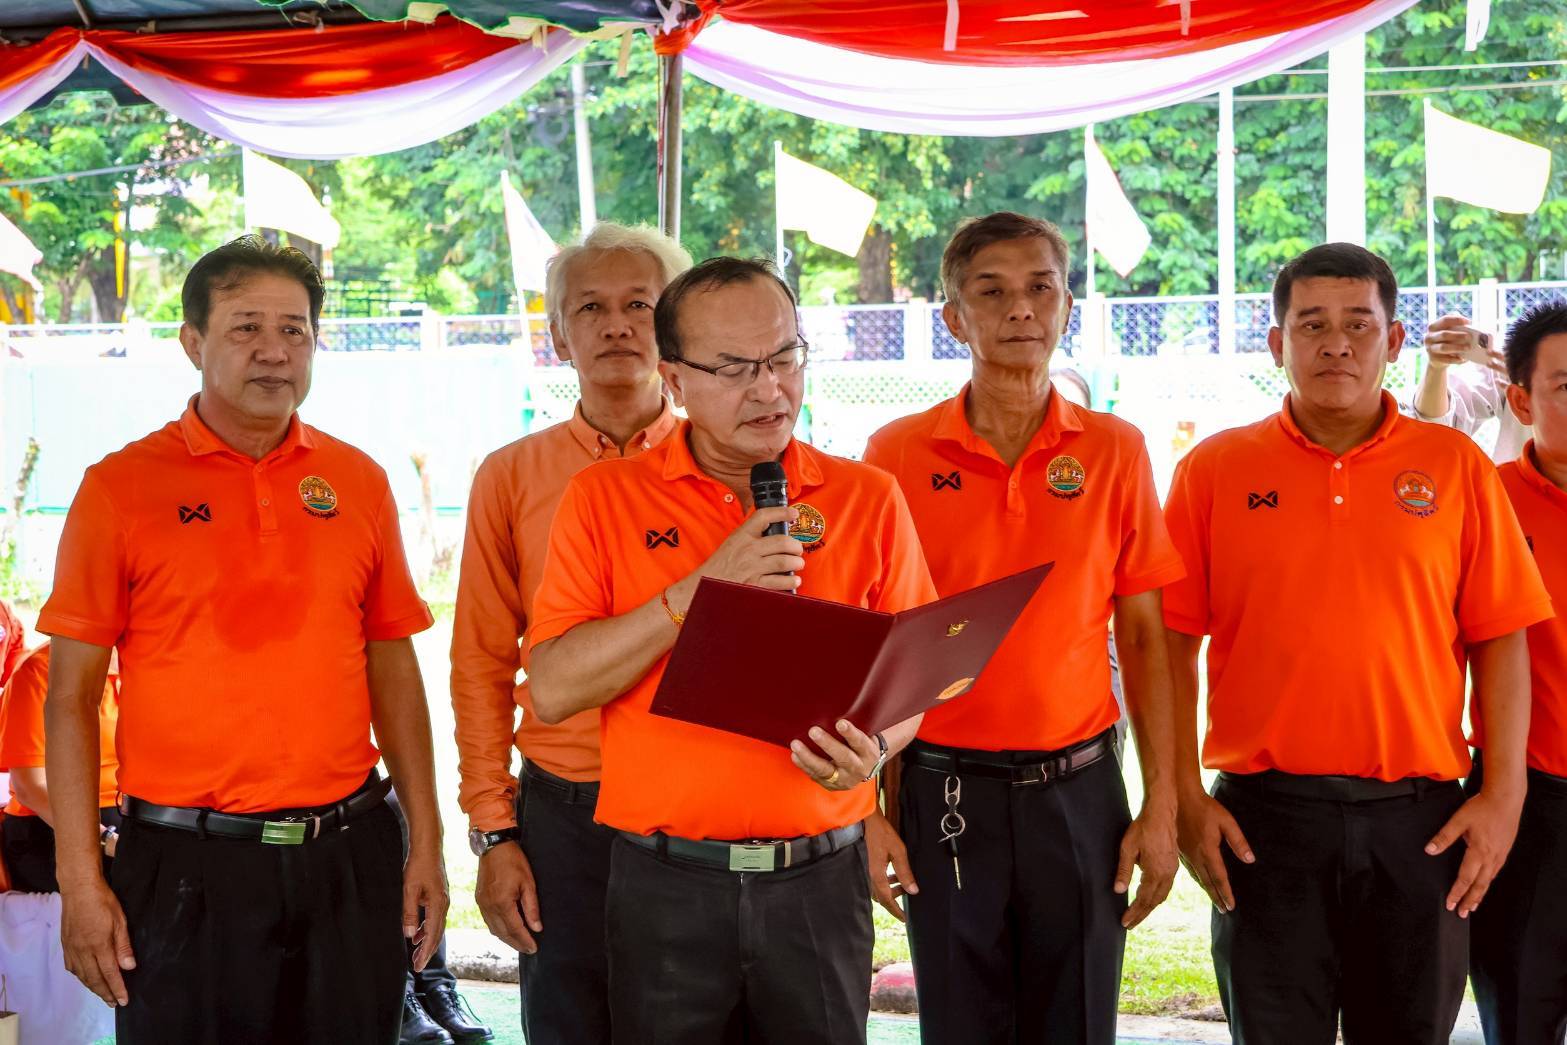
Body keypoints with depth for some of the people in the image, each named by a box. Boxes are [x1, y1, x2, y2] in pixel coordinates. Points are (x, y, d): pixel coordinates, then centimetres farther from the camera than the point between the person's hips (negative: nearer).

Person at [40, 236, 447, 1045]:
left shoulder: (359, 482, 6)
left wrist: (426, 842, 6)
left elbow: (393, 669, 10)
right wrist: (80, 881, -8)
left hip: (350, 856, 3)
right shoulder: (120, 487, -3)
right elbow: (71, 696, -3)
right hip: (186, 865, -3)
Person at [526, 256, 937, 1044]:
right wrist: (702, 589, -16)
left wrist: (874, 747, -14)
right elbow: (552, 690, -8)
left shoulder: (868, 499, 3)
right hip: (666, 883, -1)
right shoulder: (604, 498, 0)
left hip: (820, 880, 1)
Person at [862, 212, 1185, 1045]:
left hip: (1079, 787, 1)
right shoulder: (897, 455, -2)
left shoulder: (1115, 452, 2)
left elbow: (1143, 639, 4)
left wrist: (1161, 804, -1)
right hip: (946, 790, -1)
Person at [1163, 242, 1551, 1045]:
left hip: (1420, 820, 1)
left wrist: (1503, 794, -3)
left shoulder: (1456, 467, 5)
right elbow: (1173, 643, 2)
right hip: (1263, 818, -1)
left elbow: (1499, 639, 4)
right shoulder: (1215, 469, 2)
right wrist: (1185, 797, -5)